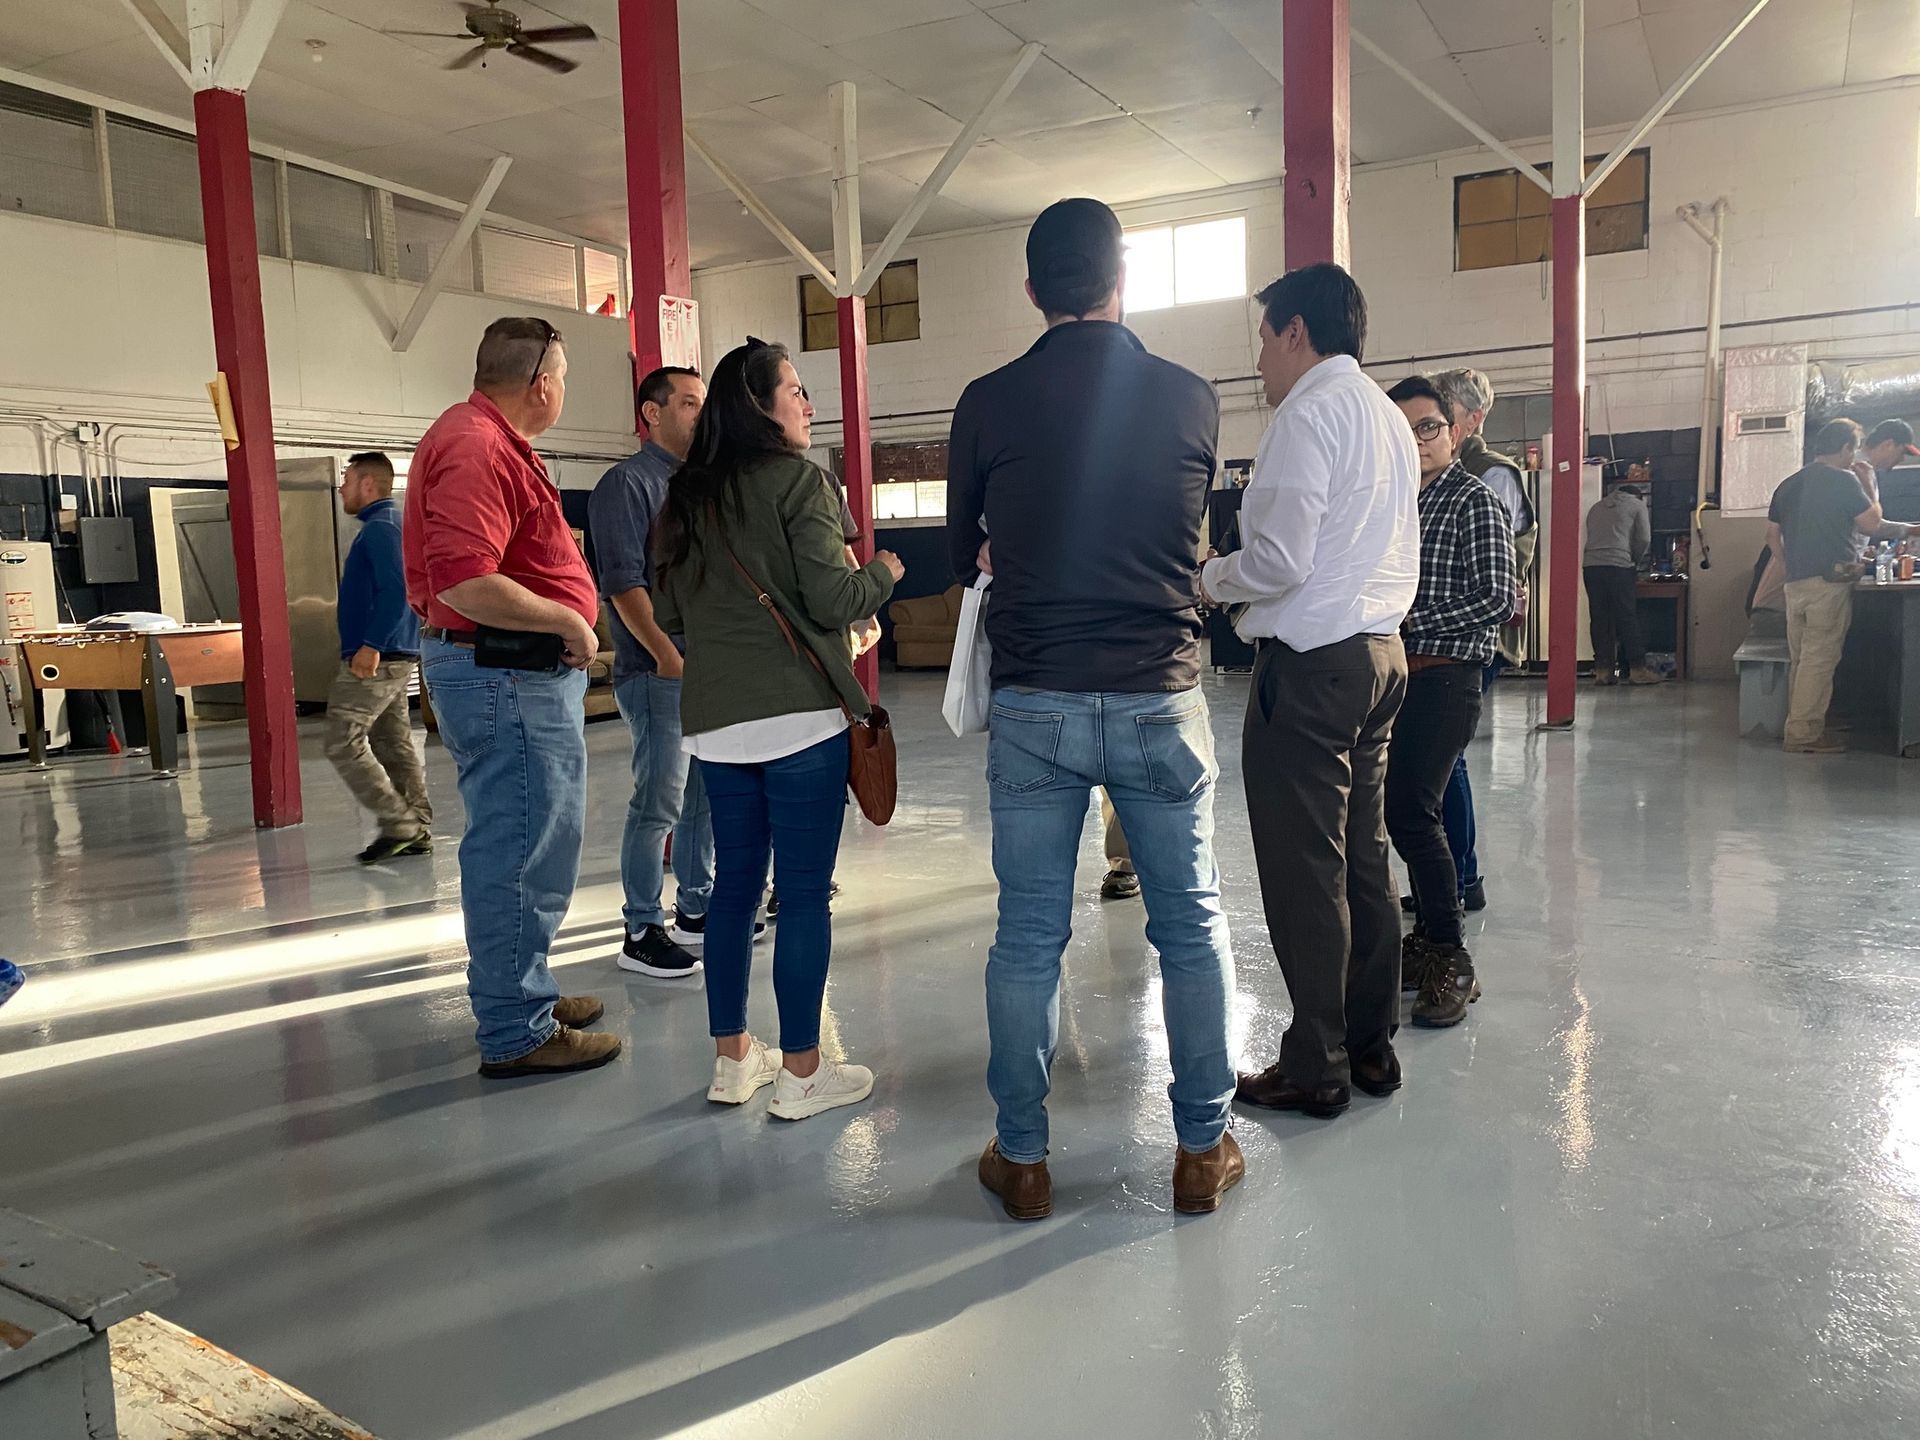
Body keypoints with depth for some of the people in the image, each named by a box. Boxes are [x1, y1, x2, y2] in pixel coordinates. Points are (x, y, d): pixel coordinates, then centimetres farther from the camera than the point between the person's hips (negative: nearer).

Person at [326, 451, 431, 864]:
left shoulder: (379, 529, -12)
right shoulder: (396, 524, 19)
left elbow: (395, 589, -24)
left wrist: (371, 644, -27)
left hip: (373, 657, -10)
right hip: (399, 656, 10)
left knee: (343, 742, -7)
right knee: (395, 744, 11)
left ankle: (398, 824, -6)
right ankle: (417, 830, 13)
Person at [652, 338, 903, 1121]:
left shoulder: (687, 494, 11)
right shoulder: (799, 479, -8)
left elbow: (668, 610, 16)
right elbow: (832, 601, -13)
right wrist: (882, 571, 6)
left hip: (716, 721, 7)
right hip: (798, 715, -7)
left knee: (735, 885, 14)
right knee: (805, 894, 1)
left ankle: (731, 1059, 23)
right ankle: (801, 1072, 9)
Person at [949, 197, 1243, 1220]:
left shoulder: (988, 403, -2)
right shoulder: (1190, 398, 1)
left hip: (1034, 706, 0)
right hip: (1161, 702, 1)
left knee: (1028, 935, 9)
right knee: (1191, 926, 13)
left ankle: (1022, 1157, 20)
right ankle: (1202, 1150, 22)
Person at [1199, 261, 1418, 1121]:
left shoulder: (1310, 412, -12)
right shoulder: (1390, 418, 17)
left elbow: (1277, 561, -20)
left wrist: (1207, 579, -3)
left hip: (1309, 664, -9)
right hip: (1379, 653, 10)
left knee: (1304, 872, -2)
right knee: (1364, 862, 14)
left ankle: (1314, 1069, 7)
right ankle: (1371, 1046, 24)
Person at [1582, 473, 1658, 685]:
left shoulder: (1597, 507, 26)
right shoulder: (1637, 505, 13)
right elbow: (1644, 539, 4)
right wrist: (1636, 562, 19)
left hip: (1590, 564, 4)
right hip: (1618, 565, -4)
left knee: (1599, 619, 5)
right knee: (1628, 619, -1)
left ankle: (1602, 671, 4)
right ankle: (1637, 670, 1)